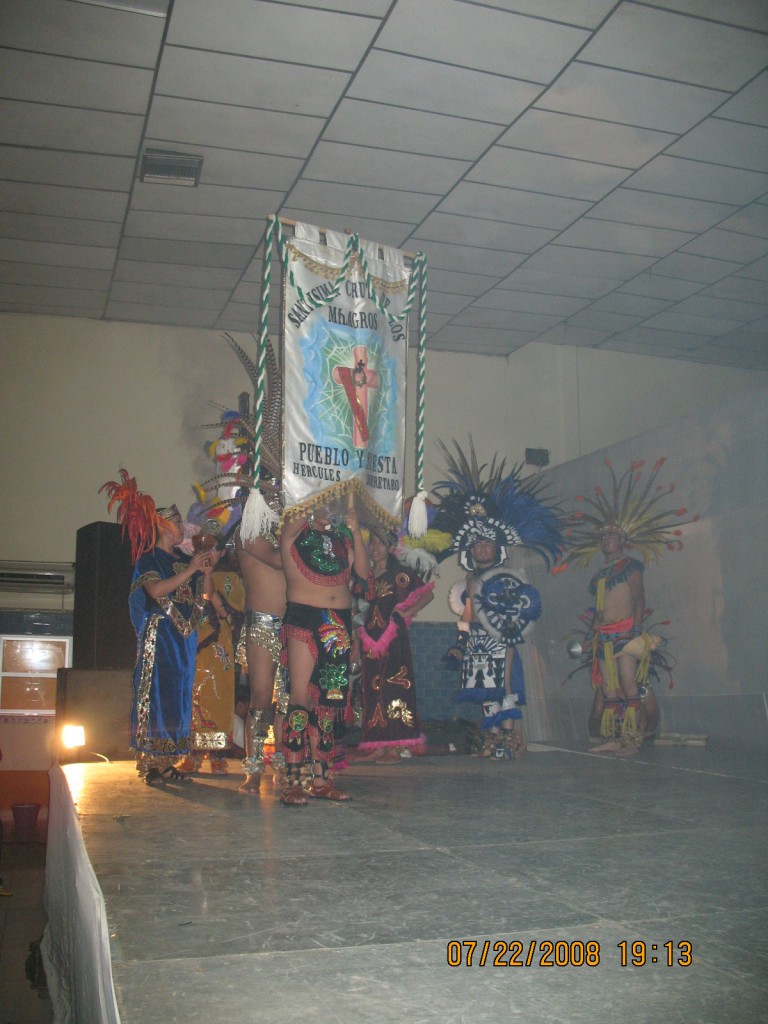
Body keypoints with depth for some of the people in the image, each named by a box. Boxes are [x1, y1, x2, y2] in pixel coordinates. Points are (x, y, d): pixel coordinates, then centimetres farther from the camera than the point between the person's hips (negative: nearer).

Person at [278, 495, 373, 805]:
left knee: (329, 699, 6)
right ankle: (293, 780, -7)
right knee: (302, 695, -10)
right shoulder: (294, 529, 4)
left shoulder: (340, 535, 15)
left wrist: (355, 532, -1)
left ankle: (320, 778, 13)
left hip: (339, 621, 5)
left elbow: (363, 573, 6)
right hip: (304, 618, -5)